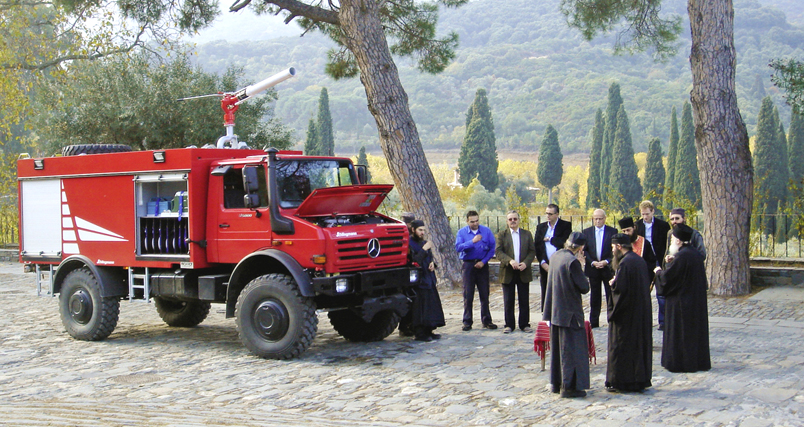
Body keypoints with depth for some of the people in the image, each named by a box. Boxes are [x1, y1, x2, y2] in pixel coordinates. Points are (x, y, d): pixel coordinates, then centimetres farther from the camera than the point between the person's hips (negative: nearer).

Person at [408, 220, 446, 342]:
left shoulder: (423, 243, 16)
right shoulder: (409, 243, -11)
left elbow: (430, 257, 25)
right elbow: (413, 261, -21)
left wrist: (432, 263, 4)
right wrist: (424, 250, -21)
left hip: (428, 279, 9)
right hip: (418, 281, -9)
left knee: (431, 306, 9)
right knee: (419, 307, -8)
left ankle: (428, 331, 16)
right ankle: (419, 333, -4)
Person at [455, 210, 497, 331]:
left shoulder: (486, 231, 2)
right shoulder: (462, 232, 0)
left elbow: (492, 248, 1)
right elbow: (458, 247, -15)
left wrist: (483, 261, -9)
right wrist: (472, 241, -25)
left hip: (482, 265, 1)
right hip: (468, 265, -1)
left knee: (484, 294, 4)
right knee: (468, 295, 1)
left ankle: (486, 320, 13)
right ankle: (467, 322, 8)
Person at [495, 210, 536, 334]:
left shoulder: (527, 234, 10)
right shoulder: (502, 235, 5)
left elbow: (532, 251, 5)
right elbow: (498, 252, -5)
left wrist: (525, 263, -13)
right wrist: (510, 261, -22)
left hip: (523, 272, 1)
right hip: (507, 272, -1)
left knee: (524, 300, 5)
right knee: (508, 301, 2)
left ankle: (525, 324, 14)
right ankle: (509, 325, 10)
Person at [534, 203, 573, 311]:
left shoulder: (566, 226, 2)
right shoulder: (540, 227, 13)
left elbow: (565, 242, -13)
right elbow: (537, 246, 6)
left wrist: (549, 239, -5)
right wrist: (542, 262, -6)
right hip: (545, 266, 3)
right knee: (546, 296, 5)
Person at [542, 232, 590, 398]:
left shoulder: (555, 256, 4)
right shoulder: (572, 261, -21)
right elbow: (584, 287, -16)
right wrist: (581, 270, -2)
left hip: (555, 311, 8)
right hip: (570, 312, -8)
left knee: (558, 346, 17)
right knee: (571, 348, 1)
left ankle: (557, 383, 26)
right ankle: (569, 386, 5)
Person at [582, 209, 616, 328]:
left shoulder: (612, 231, 0)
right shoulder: (587, 232, 6)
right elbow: (584, 250, 4)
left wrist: (607, 262, -14)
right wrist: (592, 262, -10)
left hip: (608, 268, -2)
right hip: (593, 269, 2)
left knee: (611, 296, -1)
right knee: (594, 297, 8)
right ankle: (593, 322, 12)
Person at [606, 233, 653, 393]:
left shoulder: (625, 263, -19)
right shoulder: (639, 260, 9)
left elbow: (619, 287, -24)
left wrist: (612, 283, -3)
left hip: (626, 313, -9)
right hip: (641, 311, 9)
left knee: (622, 346, -1)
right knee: (639, 344, 13)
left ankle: (621, 381, 3)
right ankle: (641, 379, 19)